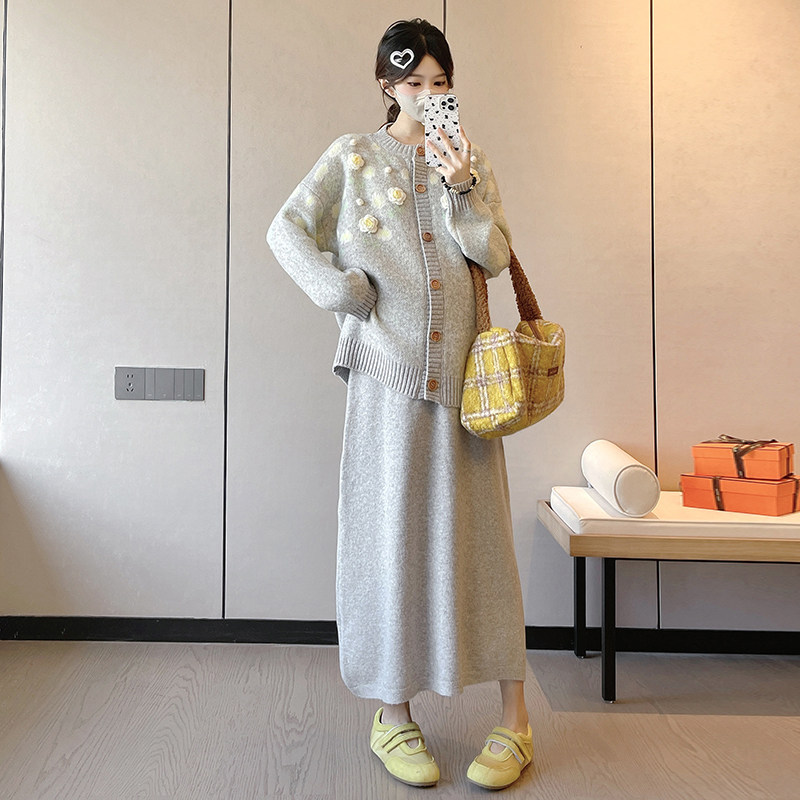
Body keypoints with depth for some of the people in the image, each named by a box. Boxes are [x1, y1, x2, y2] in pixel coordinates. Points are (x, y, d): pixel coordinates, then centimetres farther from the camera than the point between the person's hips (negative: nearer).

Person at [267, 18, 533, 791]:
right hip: (387, 370, -1)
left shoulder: (473, 161, 14)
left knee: (476, 531, 2)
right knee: (389, 531, 1)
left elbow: (495, 256, 3)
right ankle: (392, 715, 15)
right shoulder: (353, 156, 9)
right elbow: (286, 231, 7)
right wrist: (342, 292, -7)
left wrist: (464, 187, -12)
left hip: (463, 371, 2)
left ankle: (514, 719, 11)